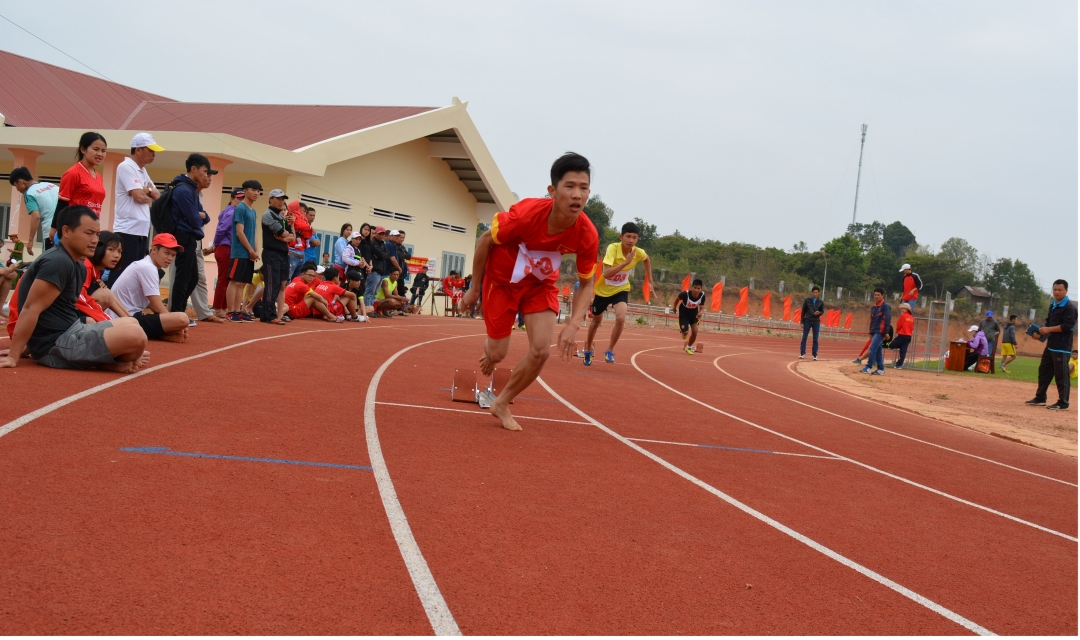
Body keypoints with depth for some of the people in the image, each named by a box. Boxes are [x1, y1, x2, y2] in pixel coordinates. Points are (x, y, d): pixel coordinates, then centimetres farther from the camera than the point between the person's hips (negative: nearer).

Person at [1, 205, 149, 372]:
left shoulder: (79, 266, 13)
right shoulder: (58, 262, -18)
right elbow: (31, 309, -22)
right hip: (56, 344, -11)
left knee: (131, 323, 22)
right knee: (136, 335, -24)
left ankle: (110, 360, -1)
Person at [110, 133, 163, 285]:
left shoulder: (142, 171, 18)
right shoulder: (126, 167, -8)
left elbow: (158, 197, 16)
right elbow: (139, 197, -16)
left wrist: (147, 190, -5)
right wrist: (150, 194, 5)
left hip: (142, 232, 9)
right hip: (127, 232, -9)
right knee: (120, 277, -8)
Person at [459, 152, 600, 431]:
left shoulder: (587, 234, -26)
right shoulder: (526, 213, -35)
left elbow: (586, 283, -10)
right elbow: (485, 240, -16)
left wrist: (573, 325, -25)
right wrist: (475, 289, -8)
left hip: (541, 285, 3)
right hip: (501, 280, -3)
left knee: (541, 350, -11)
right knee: (497, 353, 3)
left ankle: (502, 404, 14)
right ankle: (488, 350, 45)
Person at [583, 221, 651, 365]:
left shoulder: (639, 252, -19)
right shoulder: (613, 248, -31)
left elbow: (647, 259, 9)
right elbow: (606, 273, -43)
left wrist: (649, 279, 7)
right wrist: (626, 262, -48)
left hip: (621, 289, 2)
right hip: (603, 289, -2)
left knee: (621, 318, -24)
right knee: (596, 321, 17)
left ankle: (610, 351, -4)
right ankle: (588, 350, 43)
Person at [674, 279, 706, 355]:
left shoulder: (702, 295, -27)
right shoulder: (685, 294, -35)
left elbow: (702, 307, -17)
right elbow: (678, 298, -11)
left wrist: (700, 313, -41)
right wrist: (675, 307, 6)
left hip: (694, 315, 3)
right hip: (684, 314, -3)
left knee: (695, 332, -2)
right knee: (686, 332, -12)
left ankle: (689, 347, 27)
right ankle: (682, 330, 30)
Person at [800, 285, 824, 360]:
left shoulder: (821, 302, 3)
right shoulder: (807, 300, 0)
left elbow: (822, 311, 9)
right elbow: (803, 311, 3)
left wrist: (819, 313, -16)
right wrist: (802, 322, 0)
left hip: (816, 322, 1)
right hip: (807, 321, -1)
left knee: (815, 339, 3)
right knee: (804, 338, -1)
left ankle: (815, 355, 8)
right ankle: (802, 353, 5)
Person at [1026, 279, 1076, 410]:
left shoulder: (1070, 307, -12)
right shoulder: (1053, 305, 16)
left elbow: (1068, 326, -21)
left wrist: (1049, 329, -21)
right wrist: (1040, 331, 4)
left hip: (1062, 347, -9)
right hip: (1050, 345, 9)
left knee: (1061, 375, -5)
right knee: (1044, 371, 15)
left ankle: (1063, 403, 1)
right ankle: (1040, 398, 26)